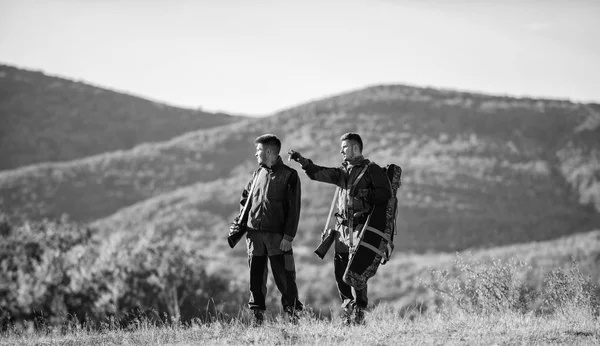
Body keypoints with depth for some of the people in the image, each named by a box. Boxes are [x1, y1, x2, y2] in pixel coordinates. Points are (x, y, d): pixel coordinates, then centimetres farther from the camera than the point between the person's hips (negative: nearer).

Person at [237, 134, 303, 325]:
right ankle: (258, 315, 11)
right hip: (254, 233, 5)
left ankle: (293, 313, 5)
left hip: (277, 235, -5)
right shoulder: (258, 174, 13)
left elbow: (294, 209, -7)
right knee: (256, 275, 5)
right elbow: (245, 198, 27)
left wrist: (288, 237, -13)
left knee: (284, 276, -4)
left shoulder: (289, 175, -4)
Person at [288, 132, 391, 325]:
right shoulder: (342, 172, 19)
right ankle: (348, 311, 14)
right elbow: (318, 173, 11)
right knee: (340, 271, 4)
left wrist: (364, 195, -15)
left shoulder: (371, 170, 0)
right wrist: (302, 161, 0)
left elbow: (385, 193, -6)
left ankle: (359, 313, -5)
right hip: (342, 227, 6)